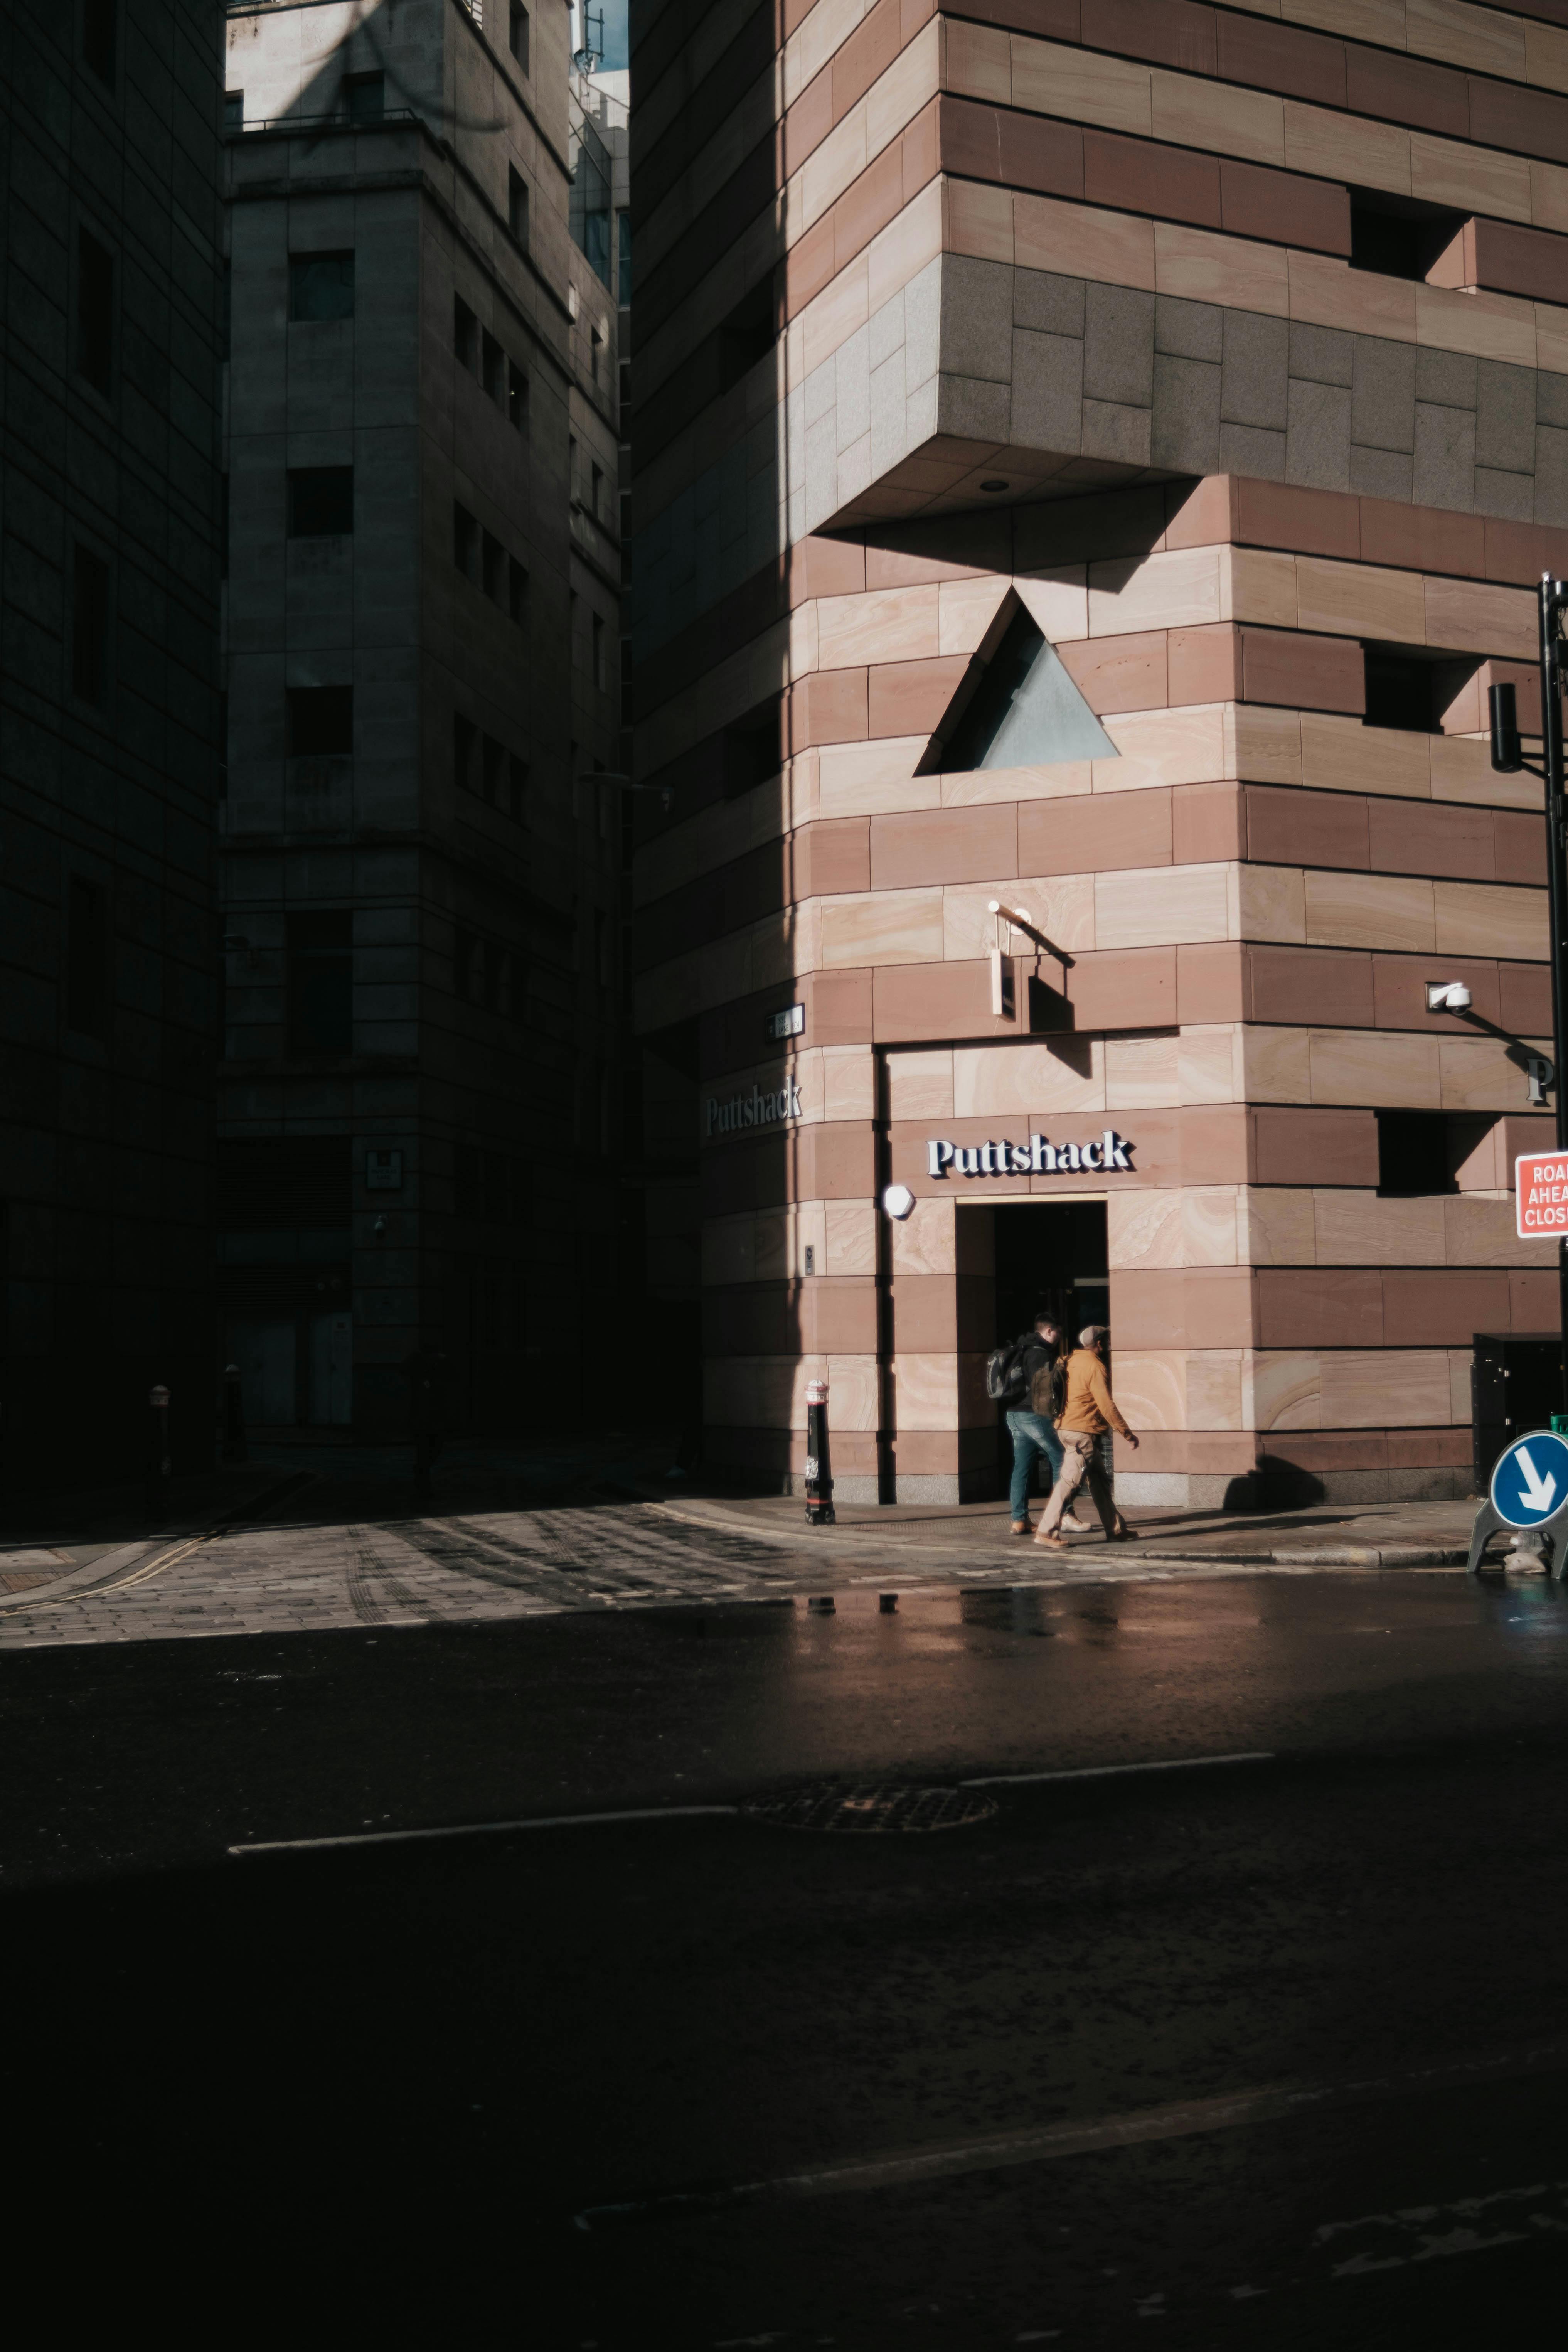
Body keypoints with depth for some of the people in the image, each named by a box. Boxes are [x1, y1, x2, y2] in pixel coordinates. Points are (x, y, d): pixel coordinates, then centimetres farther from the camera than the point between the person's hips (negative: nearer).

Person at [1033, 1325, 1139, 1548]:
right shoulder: (1095, 1367, -14)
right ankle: (1046, 1531, -11)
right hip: (1083, 1432, -10)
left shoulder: (1072, 1361, 12)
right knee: (1070, 1481, -9)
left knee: (1099, 1482, 15)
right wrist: (1128, 1435, -10)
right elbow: (1107, 1406, -16)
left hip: (1067, 1427, 10)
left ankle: (1116, 1529, 21)